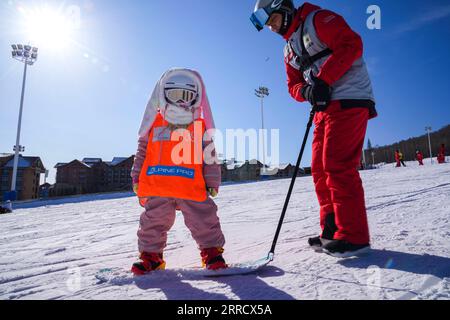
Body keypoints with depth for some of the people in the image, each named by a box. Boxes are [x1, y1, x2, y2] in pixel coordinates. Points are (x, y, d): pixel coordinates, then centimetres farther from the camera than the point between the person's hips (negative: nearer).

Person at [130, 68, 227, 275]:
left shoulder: (201, 126, 7)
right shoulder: (155, 124, 9)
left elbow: (209, 157, 9)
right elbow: (142, 152, 14)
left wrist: (212, 183, 6)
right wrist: (137, 178, 11)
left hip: (192, 188, -1)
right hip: (156, 188, 2)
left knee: (204, 222, 2)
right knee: (153, 224, 12)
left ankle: (212, 252, 21)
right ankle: (151, 255, 31)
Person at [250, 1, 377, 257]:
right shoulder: (290, 49, 23)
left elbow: (351, 44, -13)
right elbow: (293, 85, 17)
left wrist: (322, 79, -19)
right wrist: (307, 91, -6)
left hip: (349, 99, -8)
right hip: (324, 107, 9)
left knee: (338, 166, -15)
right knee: (321, 169, 5)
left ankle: (353, 235, -6)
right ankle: (333, 230, 13)